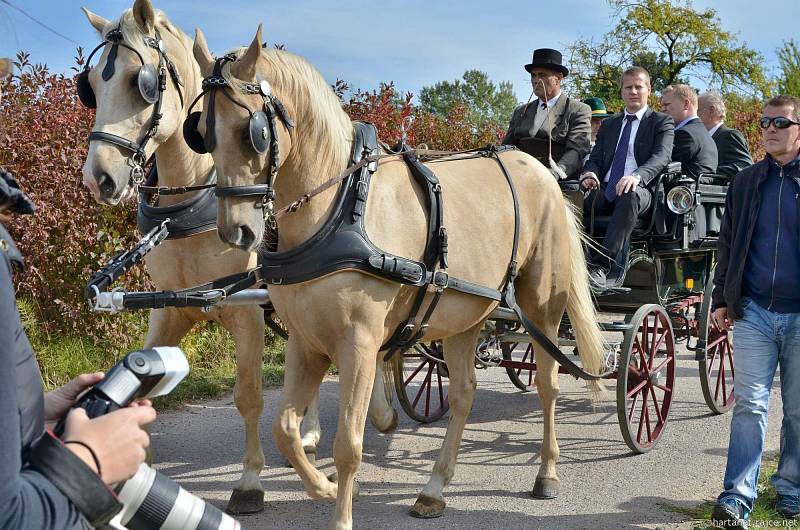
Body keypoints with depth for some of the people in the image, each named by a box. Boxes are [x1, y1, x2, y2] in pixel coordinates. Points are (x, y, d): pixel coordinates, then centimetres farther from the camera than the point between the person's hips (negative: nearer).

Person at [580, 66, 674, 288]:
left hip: (639, 189, -4)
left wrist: (637, 176, -28)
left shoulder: (661, 122, 10)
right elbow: (595, 158, 19)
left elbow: (661, 157, -7)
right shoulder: (608, 124, 26)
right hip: (605, 190, 5)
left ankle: (601, 266, -46)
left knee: (630, 195, -40)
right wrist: (590, 174, -8)